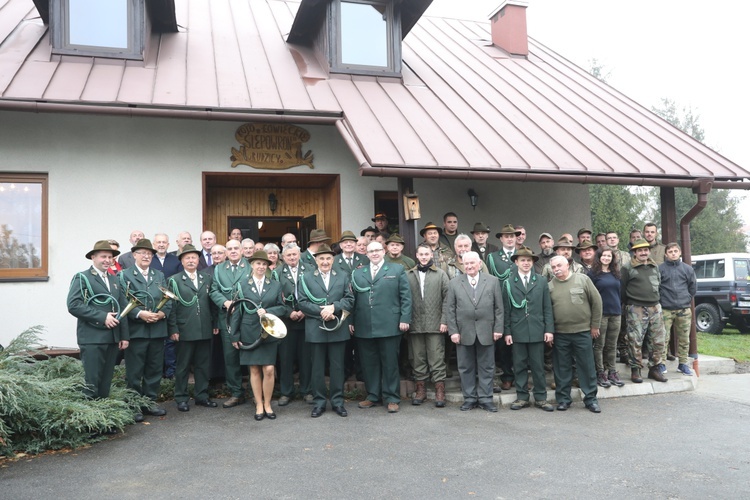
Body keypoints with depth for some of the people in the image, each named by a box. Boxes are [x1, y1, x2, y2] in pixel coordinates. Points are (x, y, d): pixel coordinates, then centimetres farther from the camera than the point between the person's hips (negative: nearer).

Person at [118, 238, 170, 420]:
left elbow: (168, 299, 10)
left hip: (157, 330, 5)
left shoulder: (159, 276, 16)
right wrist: (140, 314, -20)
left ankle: (151, 402, 23)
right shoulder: (125, 276, 1)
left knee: (155, 369, 11)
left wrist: (162, 313, -8)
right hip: (135, 330, -5)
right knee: (134, 371, 2)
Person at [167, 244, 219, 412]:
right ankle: (181, 398, 17)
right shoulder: (175, 280, 1)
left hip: (205, 330, 3)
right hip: (184, 330, -3)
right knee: (183, 366, 6)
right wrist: (173, 329, -9)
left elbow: (212, 302, 11)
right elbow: (171, 306, -4)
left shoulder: (207, 278, 11)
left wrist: (215, 323, 7)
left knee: (203, 365, 11)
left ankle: (202, 396, 22)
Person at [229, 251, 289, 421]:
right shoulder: (242, 285, 4)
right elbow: (237, 311, 2)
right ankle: (259, 405, 17)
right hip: (249, 334, 0)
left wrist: (268, 311, -14)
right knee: (254, 370, 5)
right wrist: (234, 335, -1)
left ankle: (267, 405, 13)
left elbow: (283, 308, 4)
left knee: (268, 370, -4)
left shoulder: (276, 285, 7)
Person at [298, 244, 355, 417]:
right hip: (315, 329, -1)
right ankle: (319, 402, 16)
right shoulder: (306, 278, 6)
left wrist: (334, 307, -16)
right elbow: (303, 303, -3)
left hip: (338, 329, 1)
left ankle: (338, 402, 17)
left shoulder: (343, 277, 9)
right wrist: (321, 311, -16)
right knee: (317, 367, 6)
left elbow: (349, 300, 1)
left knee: (337, 366, 6)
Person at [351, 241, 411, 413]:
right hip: (364, 327, 3)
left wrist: (405, 319, -6)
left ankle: (392, 398, 14)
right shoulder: (357, 273, 15)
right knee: (368, 363, 9)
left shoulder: (397, 269, 6)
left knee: (390, 363, 4)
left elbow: (406, 296, 2)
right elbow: (353, 299, 11)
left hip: (389, 326, -3)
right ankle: (373, 396, 22)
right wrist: (351, 321, 3)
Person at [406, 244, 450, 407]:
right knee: (418, 358, 8)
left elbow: (447, 299, 1)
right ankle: (420, 389, 18)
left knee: (437, 358, 0)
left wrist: (444, 320, -5)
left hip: (435, 324, -2)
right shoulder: (408, 275, 7)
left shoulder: (440, 274, 5)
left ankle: (440, 390, 7)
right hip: (415, 325, 2)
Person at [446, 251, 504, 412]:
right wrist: (453, 331, -4)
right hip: (464, 332, 0)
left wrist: (498, 328, -3)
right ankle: (469, 398, 18)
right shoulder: (454, 283, 4)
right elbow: (450, 309, 2)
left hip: (486, 332, 0)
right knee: (466, 368, 7)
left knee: (486, 367, 6)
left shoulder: (493, 281, 4)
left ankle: (485, 399, 17)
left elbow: (498, 307, 4)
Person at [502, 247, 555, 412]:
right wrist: (507, 331, -2)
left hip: (537, 330, 1)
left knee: (538, 366, 6)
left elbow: (547, 308, 6)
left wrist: (549, 329, -1)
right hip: (517, 331, 0)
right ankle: (522, 397, 16)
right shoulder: (508, 283, 3)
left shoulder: (541, 282, 7)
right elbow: (506, 309, 2)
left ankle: (541, 398, 16)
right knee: (519, 366, 6)